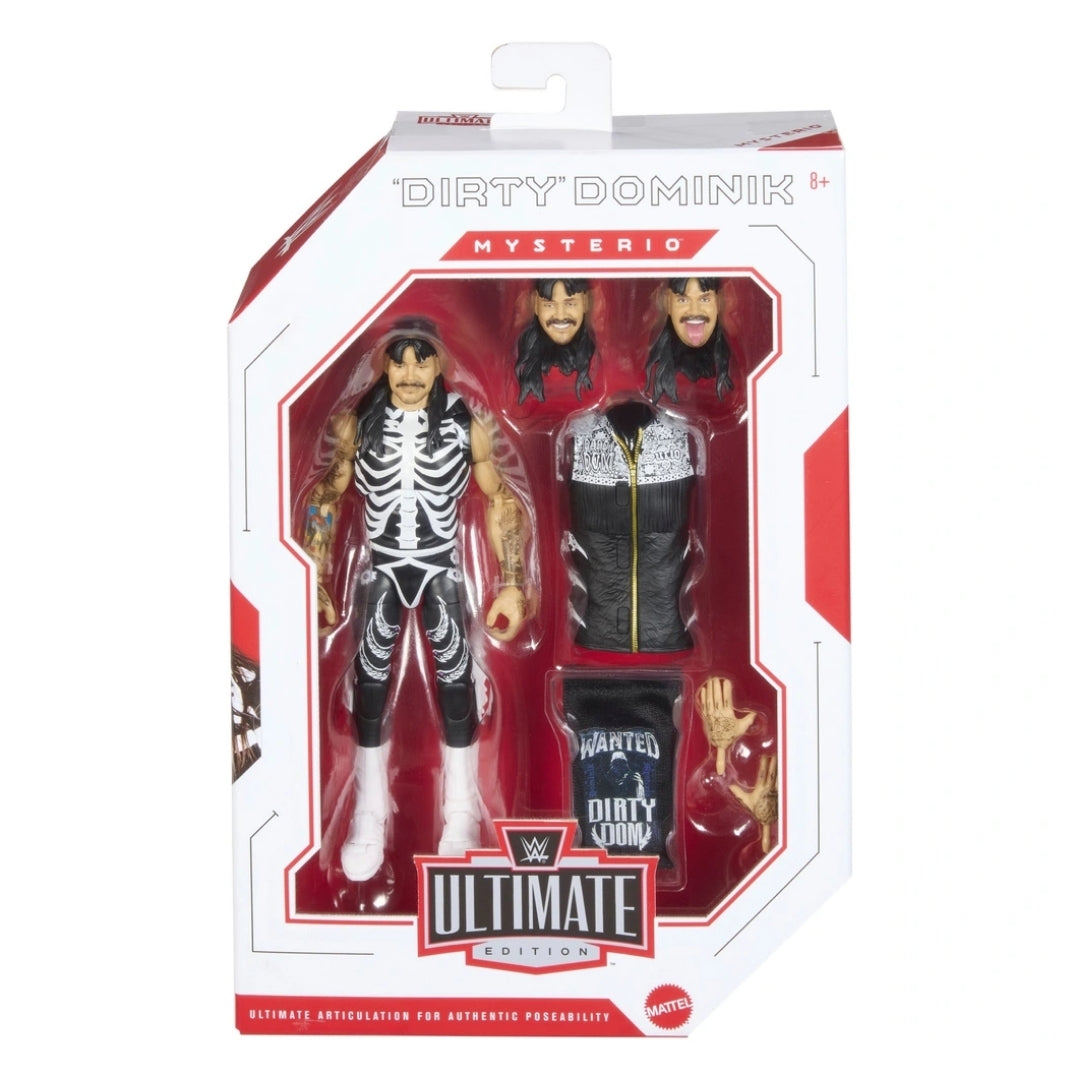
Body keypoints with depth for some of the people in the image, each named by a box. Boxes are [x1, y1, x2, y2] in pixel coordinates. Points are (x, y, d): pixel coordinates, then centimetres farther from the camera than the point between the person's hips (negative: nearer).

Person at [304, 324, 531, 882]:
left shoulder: (466, 427, -8)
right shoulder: (355, 425, -5)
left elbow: (501, 502, 2)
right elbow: (324, 500, 6)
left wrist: (512, 585, 0)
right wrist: (316, 584, 3)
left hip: (441, 570, -1)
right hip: (380, 570, 1)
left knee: (456, 683, -2)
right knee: (370, 684, 2)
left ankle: (461, 816, 14)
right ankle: (369, 819, 16)